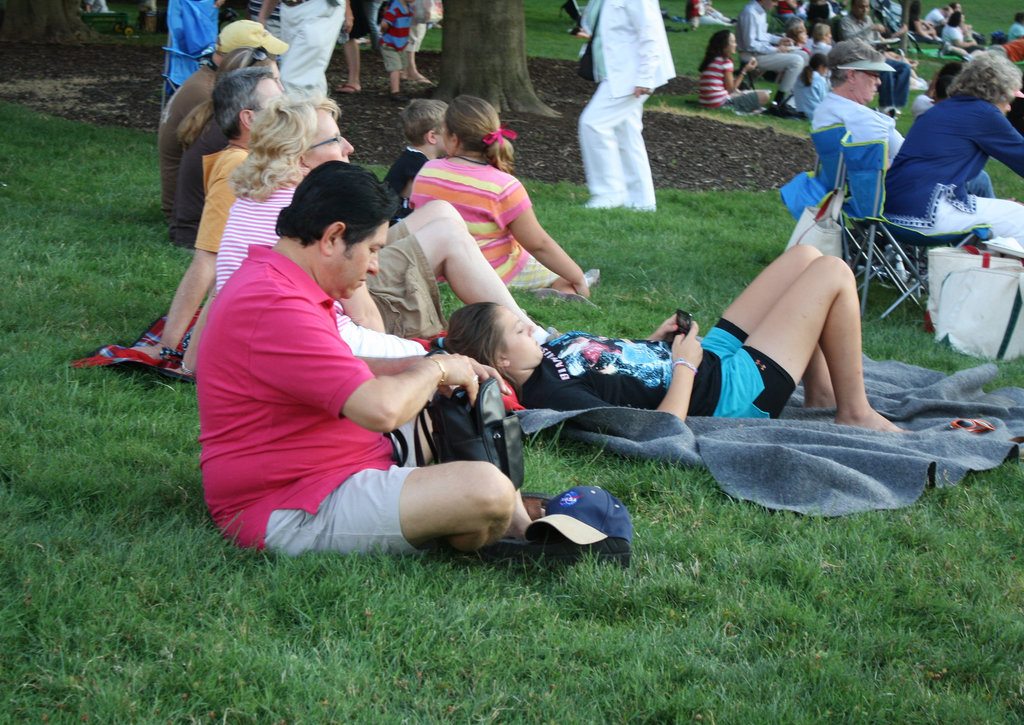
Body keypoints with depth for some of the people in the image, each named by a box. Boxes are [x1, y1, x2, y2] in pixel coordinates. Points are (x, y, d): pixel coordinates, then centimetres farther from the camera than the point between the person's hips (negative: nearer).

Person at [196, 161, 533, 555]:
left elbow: (340, 371, 27)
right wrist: (434, 369, -10)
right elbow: (381, 409, -30)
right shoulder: (276, 309, -25)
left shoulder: (273, 282, 13)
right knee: (487, 490, -25)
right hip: (288, 515, -12)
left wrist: (418, 367, 11)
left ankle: (520, 526, 15)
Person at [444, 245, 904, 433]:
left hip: (714, 353, 10)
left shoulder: (544, 358, -1)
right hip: (734, 391, -10)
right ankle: (854, 413, 9)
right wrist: (683, 364, -21)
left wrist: (653, 343, 2)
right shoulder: (553, 397, -31)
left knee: (805, 256, 16)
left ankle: (821, 396, 21)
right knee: (833, 274, -5)